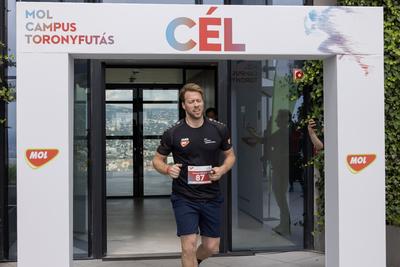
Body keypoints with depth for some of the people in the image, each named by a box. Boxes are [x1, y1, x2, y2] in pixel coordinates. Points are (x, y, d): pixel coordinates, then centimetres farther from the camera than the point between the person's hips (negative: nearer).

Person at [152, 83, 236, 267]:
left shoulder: (219, 130, -1)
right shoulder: (173, 133, -7)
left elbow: (230, 155, 12)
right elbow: (157, 160, 4)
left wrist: (222, 169, -10)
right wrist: (167, 169, -18)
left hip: (211, 197, 3)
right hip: (184, 198, -3)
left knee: (212, 247, 12)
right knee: (189, 245, -10)